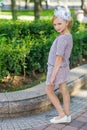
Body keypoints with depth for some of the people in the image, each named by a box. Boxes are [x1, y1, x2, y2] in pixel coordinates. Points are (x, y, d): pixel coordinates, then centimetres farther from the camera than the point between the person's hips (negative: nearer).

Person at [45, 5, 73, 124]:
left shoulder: (62, 38, -27)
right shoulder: (68, 36, 0)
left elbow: (59, 58, -26)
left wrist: (53, 75, -23)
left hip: (57, 68, -8)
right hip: (64, 67, 8)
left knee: (49, 90, 8)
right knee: (64, 90, 14)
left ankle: (62, 114, 9)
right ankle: (67, 115, 22)